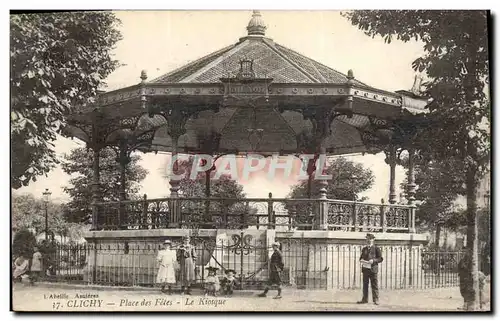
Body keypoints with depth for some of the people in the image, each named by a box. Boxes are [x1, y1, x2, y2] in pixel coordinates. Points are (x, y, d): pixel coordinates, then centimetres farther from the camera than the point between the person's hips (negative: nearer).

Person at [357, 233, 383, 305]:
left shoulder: (376, 248, 1)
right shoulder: (364, 249, 17)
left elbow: (381, 258, -3)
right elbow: (361, 257, 24)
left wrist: (373, 260, -17)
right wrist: (361, 260, 0)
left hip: (373, 269, -5)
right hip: (365, 269, 5)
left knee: (374, 285, -3)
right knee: (365, 285, 7)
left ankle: (375, 300, 0)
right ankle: (365, 299, 12)